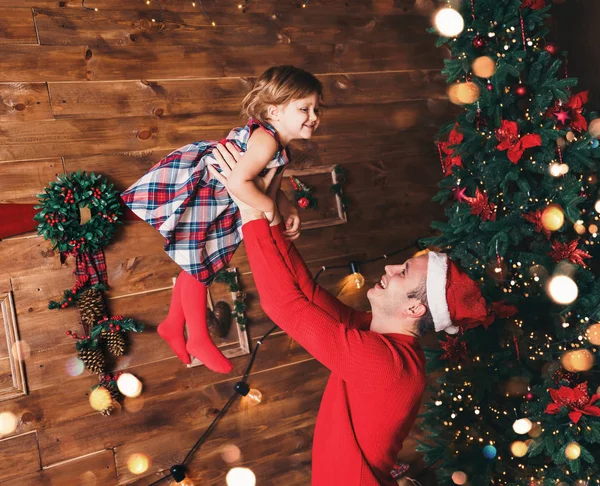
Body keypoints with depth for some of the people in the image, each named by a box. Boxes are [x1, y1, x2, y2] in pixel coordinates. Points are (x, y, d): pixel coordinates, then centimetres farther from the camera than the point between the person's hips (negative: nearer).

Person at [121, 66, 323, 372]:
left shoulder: (279, 145, 3)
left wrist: (289, 210, -6)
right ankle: (198, 340, 25)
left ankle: (173, 325, 39)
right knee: (197, 267, 6)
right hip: (194, 194, -10)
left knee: (198, 267, 20)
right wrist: (271, 207, -28)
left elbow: (272, 187, 11)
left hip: (219, 203, 10)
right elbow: (238, 182, -42)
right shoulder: (266, 140, -29)